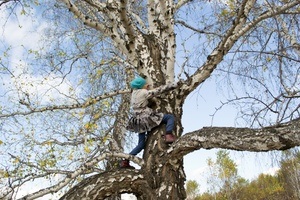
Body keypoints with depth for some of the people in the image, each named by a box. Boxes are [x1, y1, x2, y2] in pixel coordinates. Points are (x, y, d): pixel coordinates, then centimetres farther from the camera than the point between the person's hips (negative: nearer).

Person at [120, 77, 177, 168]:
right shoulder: (145, 92, -5)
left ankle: (125, 161, 10)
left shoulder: (134, 93, 13)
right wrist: (172, 85, 11)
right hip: (147, 117, -8)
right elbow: (159, 89, 0)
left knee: (141, 144, 15)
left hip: (138, 121, 8)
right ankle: (168, 135, -26)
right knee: (170, 117, -4)